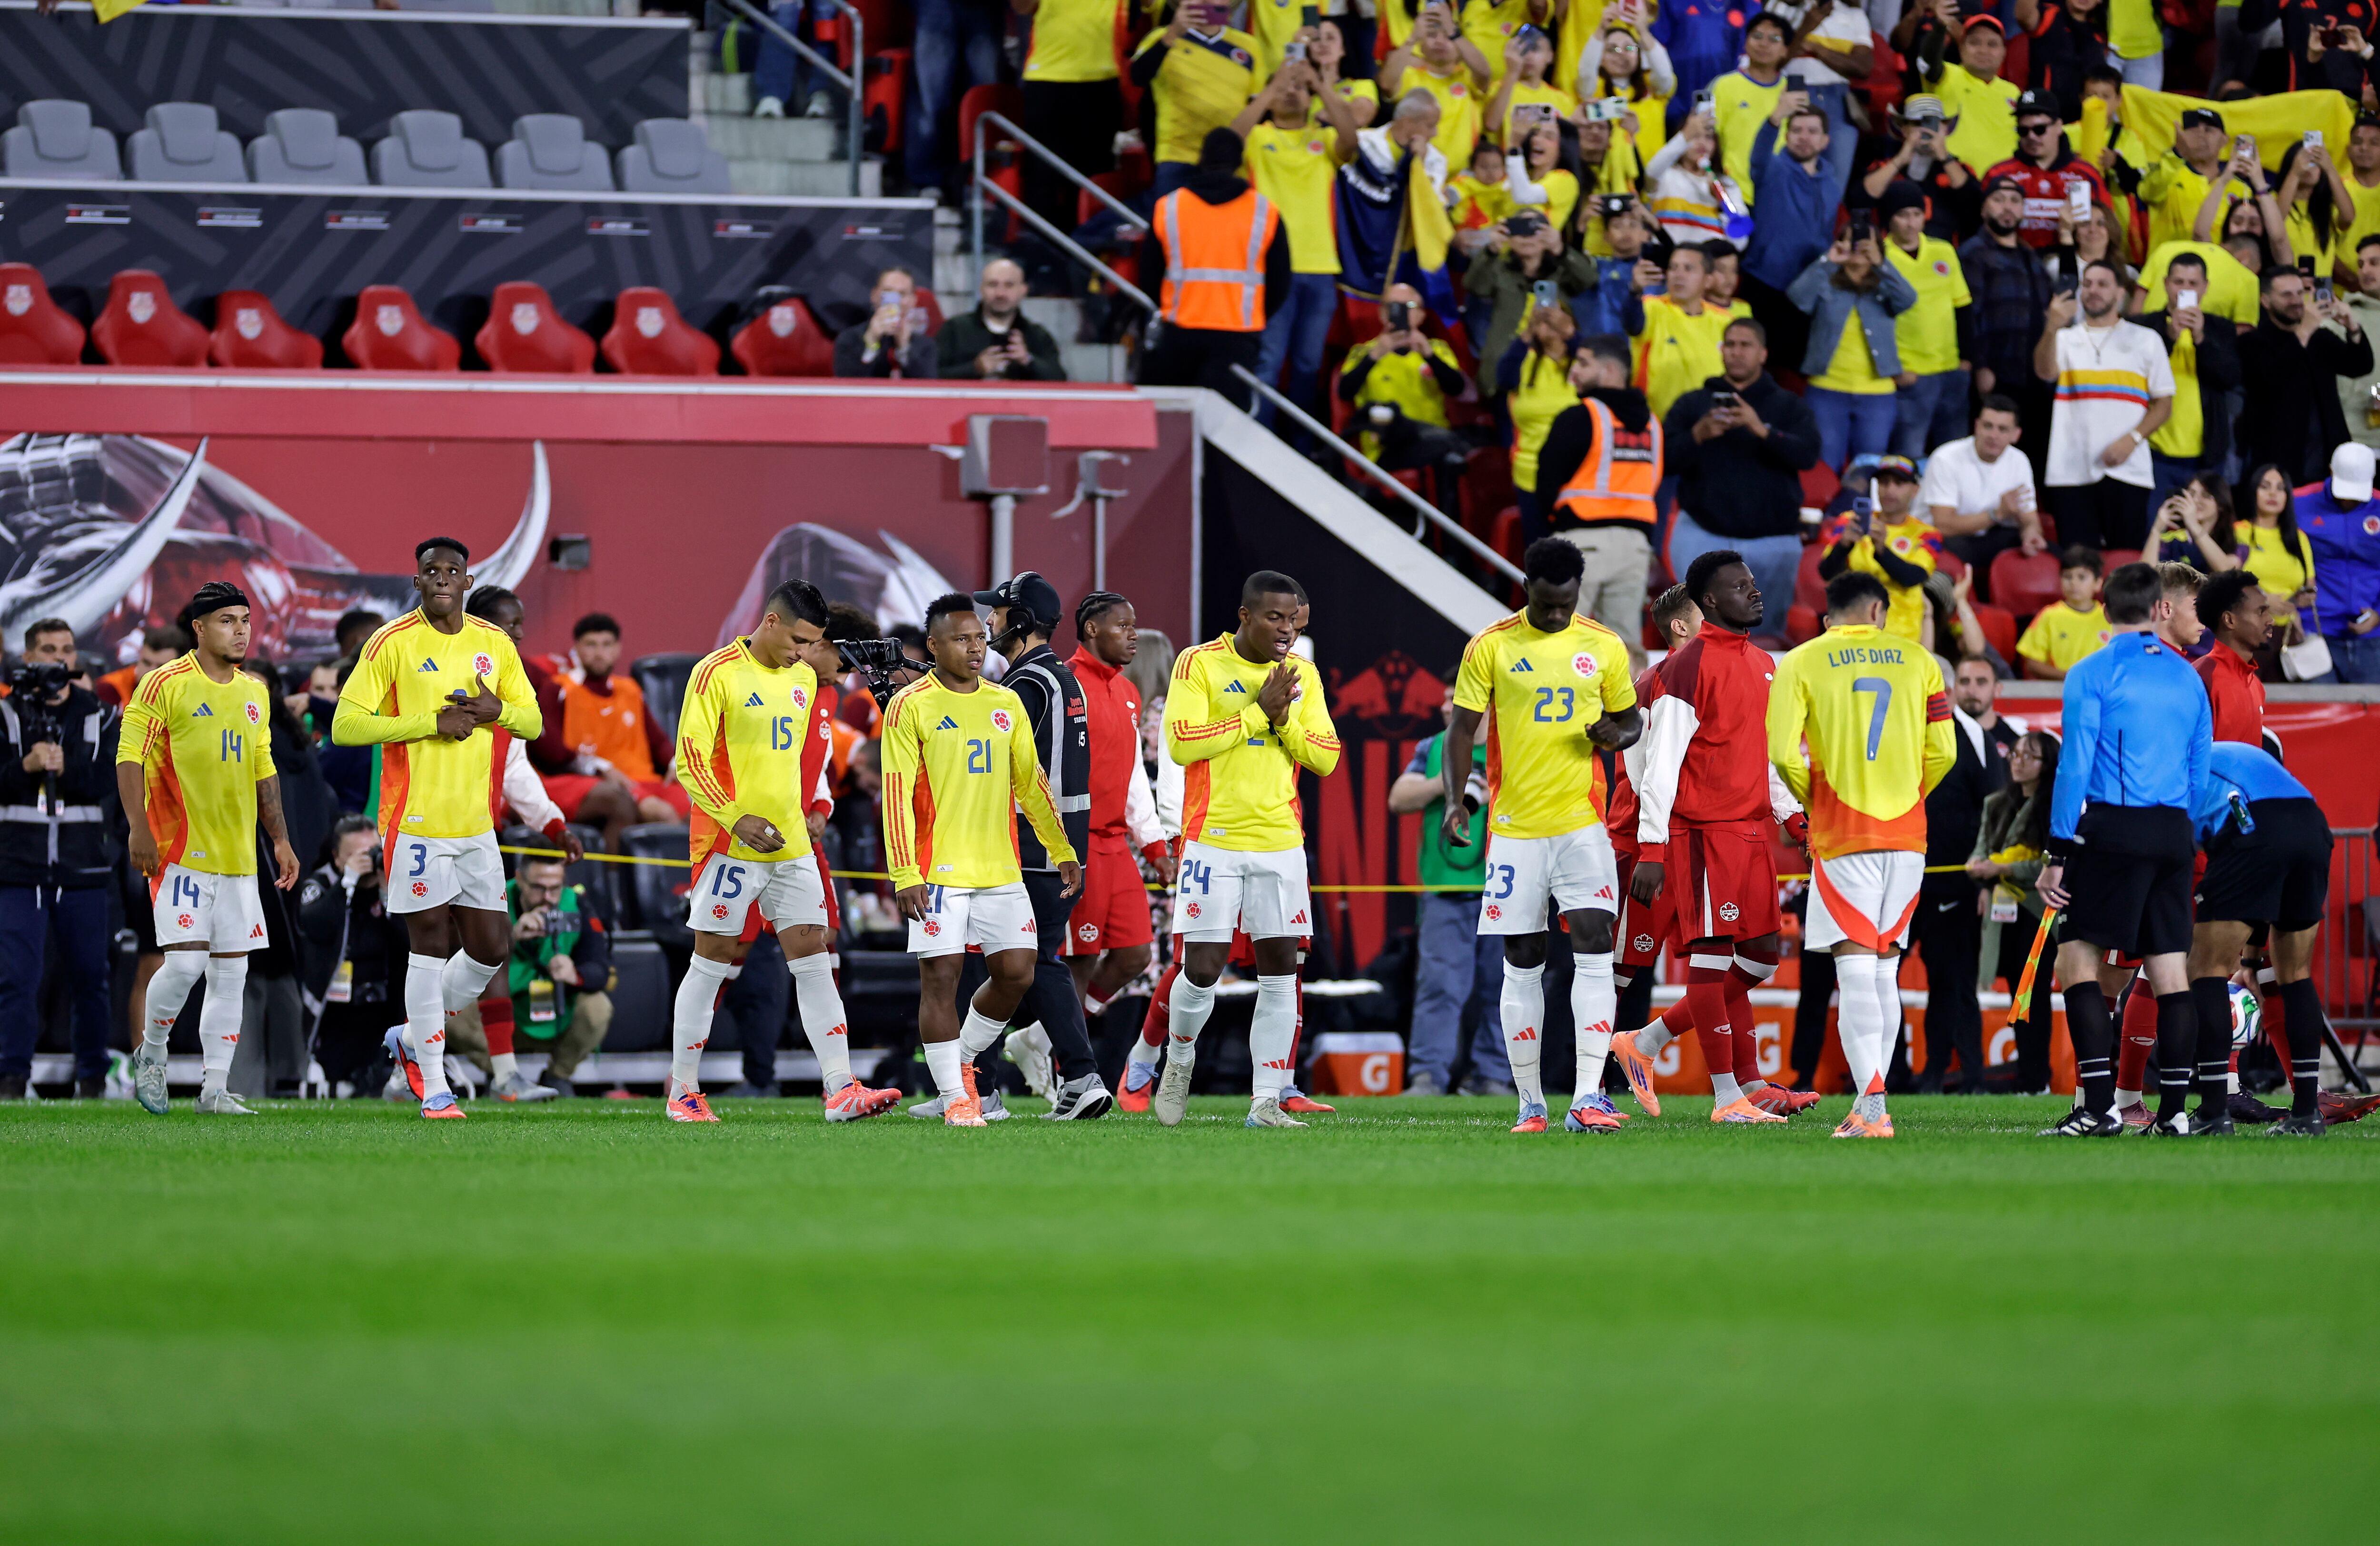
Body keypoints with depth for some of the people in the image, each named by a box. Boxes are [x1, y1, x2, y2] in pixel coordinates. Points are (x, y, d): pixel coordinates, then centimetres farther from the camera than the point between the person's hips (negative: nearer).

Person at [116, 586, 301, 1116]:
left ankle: (215, 1089, 7)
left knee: (231, 973, 3)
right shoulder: (166, 685, -6)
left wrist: (281, 840, 17)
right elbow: (129, 757, -8)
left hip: (238, 854, 6)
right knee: (187, 961, -15)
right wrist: (139, 829, -16)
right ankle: (151, 1051, 11)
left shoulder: (253, 692, 14)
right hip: (181, 850, -6)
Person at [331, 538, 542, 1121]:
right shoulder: (392, 644, -6)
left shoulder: (495, 644, 9)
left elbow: (533, 723, 15)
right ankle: (433, 1086, 2)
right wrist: (432, 721, -17)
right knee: (431, 942, -6)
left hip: (476, 825, 5)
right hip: (416, 823, -5)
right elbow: (346, 725, -11)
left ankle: (413, 1038, 26)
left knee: (492, 946, 5)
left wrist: (497, 710, -8)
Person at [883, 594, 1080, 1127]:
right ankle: (954, 1095, 2)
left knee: (1017, 972, 0)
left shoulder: (1006, 703, 13)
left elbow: (1030, 783, 20)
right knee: (941, 977, -5)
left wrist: (1063, 851, 19)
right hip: (938, 870, -5)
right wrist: (904, 874, -15)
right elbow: (897, 794, -8)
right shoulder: (910, 707, -4)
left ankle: (962, 1059, 22)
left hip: (1000, 870, 5)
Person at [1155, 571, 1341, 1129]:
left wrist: (1285, 722, -10)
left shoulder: (1303, 675, 10)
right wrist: (1258, 712, -15)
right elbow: (1181, 744, -15)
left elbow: (1326, 758, 8)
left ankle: (1267, 1102, 4)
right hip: (1213, 841, -4)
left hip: (1281, 843, 4)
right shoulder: (1200, 664, -4)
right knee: (1202, 970, -5)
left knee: (1280, 973, -1)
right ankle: (1180, 1061, 23)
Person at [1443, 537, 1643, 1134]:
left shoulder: (1604, 647, 5)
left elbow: (1631, 719, 16)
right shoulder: (1490, 648, 0)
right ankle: (1531, 1104, 13)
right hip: (1514, 827, 0)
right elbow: (1462, 729, 1)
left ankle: (1588, 1098, -16)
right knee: (1522, 966, 4)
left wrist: (1616, 735, -8)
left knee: (1594, 949, -13)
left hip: (1582, 825, 0)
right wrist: (1454, 800, -12)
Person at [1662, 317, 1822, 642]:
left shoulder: (1789, 407, 9)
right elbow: (1664, 459, -1)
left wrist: (1762, 430, -23)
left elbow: (1807, 455, -9)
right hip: (1704, 535, -1)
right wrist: (1698, 435, -18)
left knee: (1768, 634, 3)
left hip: (1773, 539, 1)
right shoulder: (1693, 404, 11)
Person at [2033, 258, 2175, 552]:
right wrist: (2052, 329, -26)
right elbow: (2046, 371, -8)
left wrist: (2132, 439, -9)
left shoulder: (2146, 340, 13)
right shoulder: (2065, 339, 15)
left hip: (2127, 470, -1)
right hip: (2071, 470, 1)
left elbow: (2164, 405, 9)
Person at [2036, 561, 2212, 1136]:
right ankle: (2173, 1111, 3)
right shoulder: (2187, 678, 14)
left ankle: (2100, 1106, -14)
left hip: (2112, 830, -5)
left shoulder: (2093, 674, -3)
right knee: (2172, 973, 5)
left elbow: (2075, 766, -8)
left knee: (2078, 961, -4)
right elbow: (2200, 772, 15)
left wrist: (2058, 854, -7)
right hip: (2174, 832, 5)